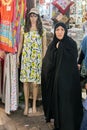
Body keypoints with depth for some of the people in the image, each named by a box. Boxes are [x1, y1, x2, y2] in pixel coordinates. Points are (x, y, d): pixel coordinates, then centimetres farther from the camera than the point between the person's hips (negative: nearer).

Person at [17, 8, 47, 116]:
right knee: (26, 82, 1)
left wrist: (44, 59, 0)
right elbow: (20, 44, 9)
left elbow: (44, 46, 5)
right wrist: (17, 57, 5)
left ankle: (34, 105, 17)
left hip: (37, 59, -1)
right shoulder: (24, 29, 6)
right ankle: (26, 105, 11)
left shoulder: (42, 30, 3)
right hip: (26, 58, 1)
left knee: (35, 82, 1)